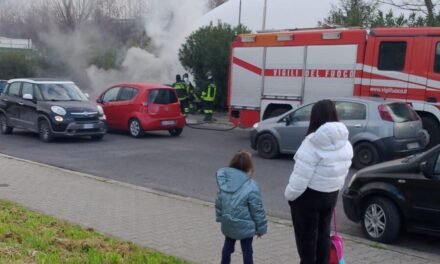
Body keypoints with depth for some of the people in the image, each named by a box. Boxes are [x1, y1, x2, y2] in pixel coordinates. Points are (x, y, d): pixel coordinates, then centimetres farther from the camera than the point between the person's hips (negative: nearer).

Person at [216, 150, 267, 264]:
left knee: (228, 245, 23)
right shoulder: (251, 187, -22)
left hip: (228, 224, 5)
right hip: (245, 226, -5)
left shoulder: (224, 181, -4)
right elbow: (257, 210, -15)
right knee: (247, 250, 8)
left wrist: (220, 217, 20)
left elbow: (219, 202, 6)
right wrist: (261, 228, -3)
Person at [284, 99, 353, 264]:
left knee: (306, 235, 8)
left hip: (309, 195, -7)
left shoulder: (313, 143, -23)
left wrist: (289, 194, -9)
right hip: (330, 195, 7)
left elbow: (301, 176, -22)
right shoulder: (345, 143, 0)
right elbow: (343, 172, 9)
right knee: (323, 233, 19)